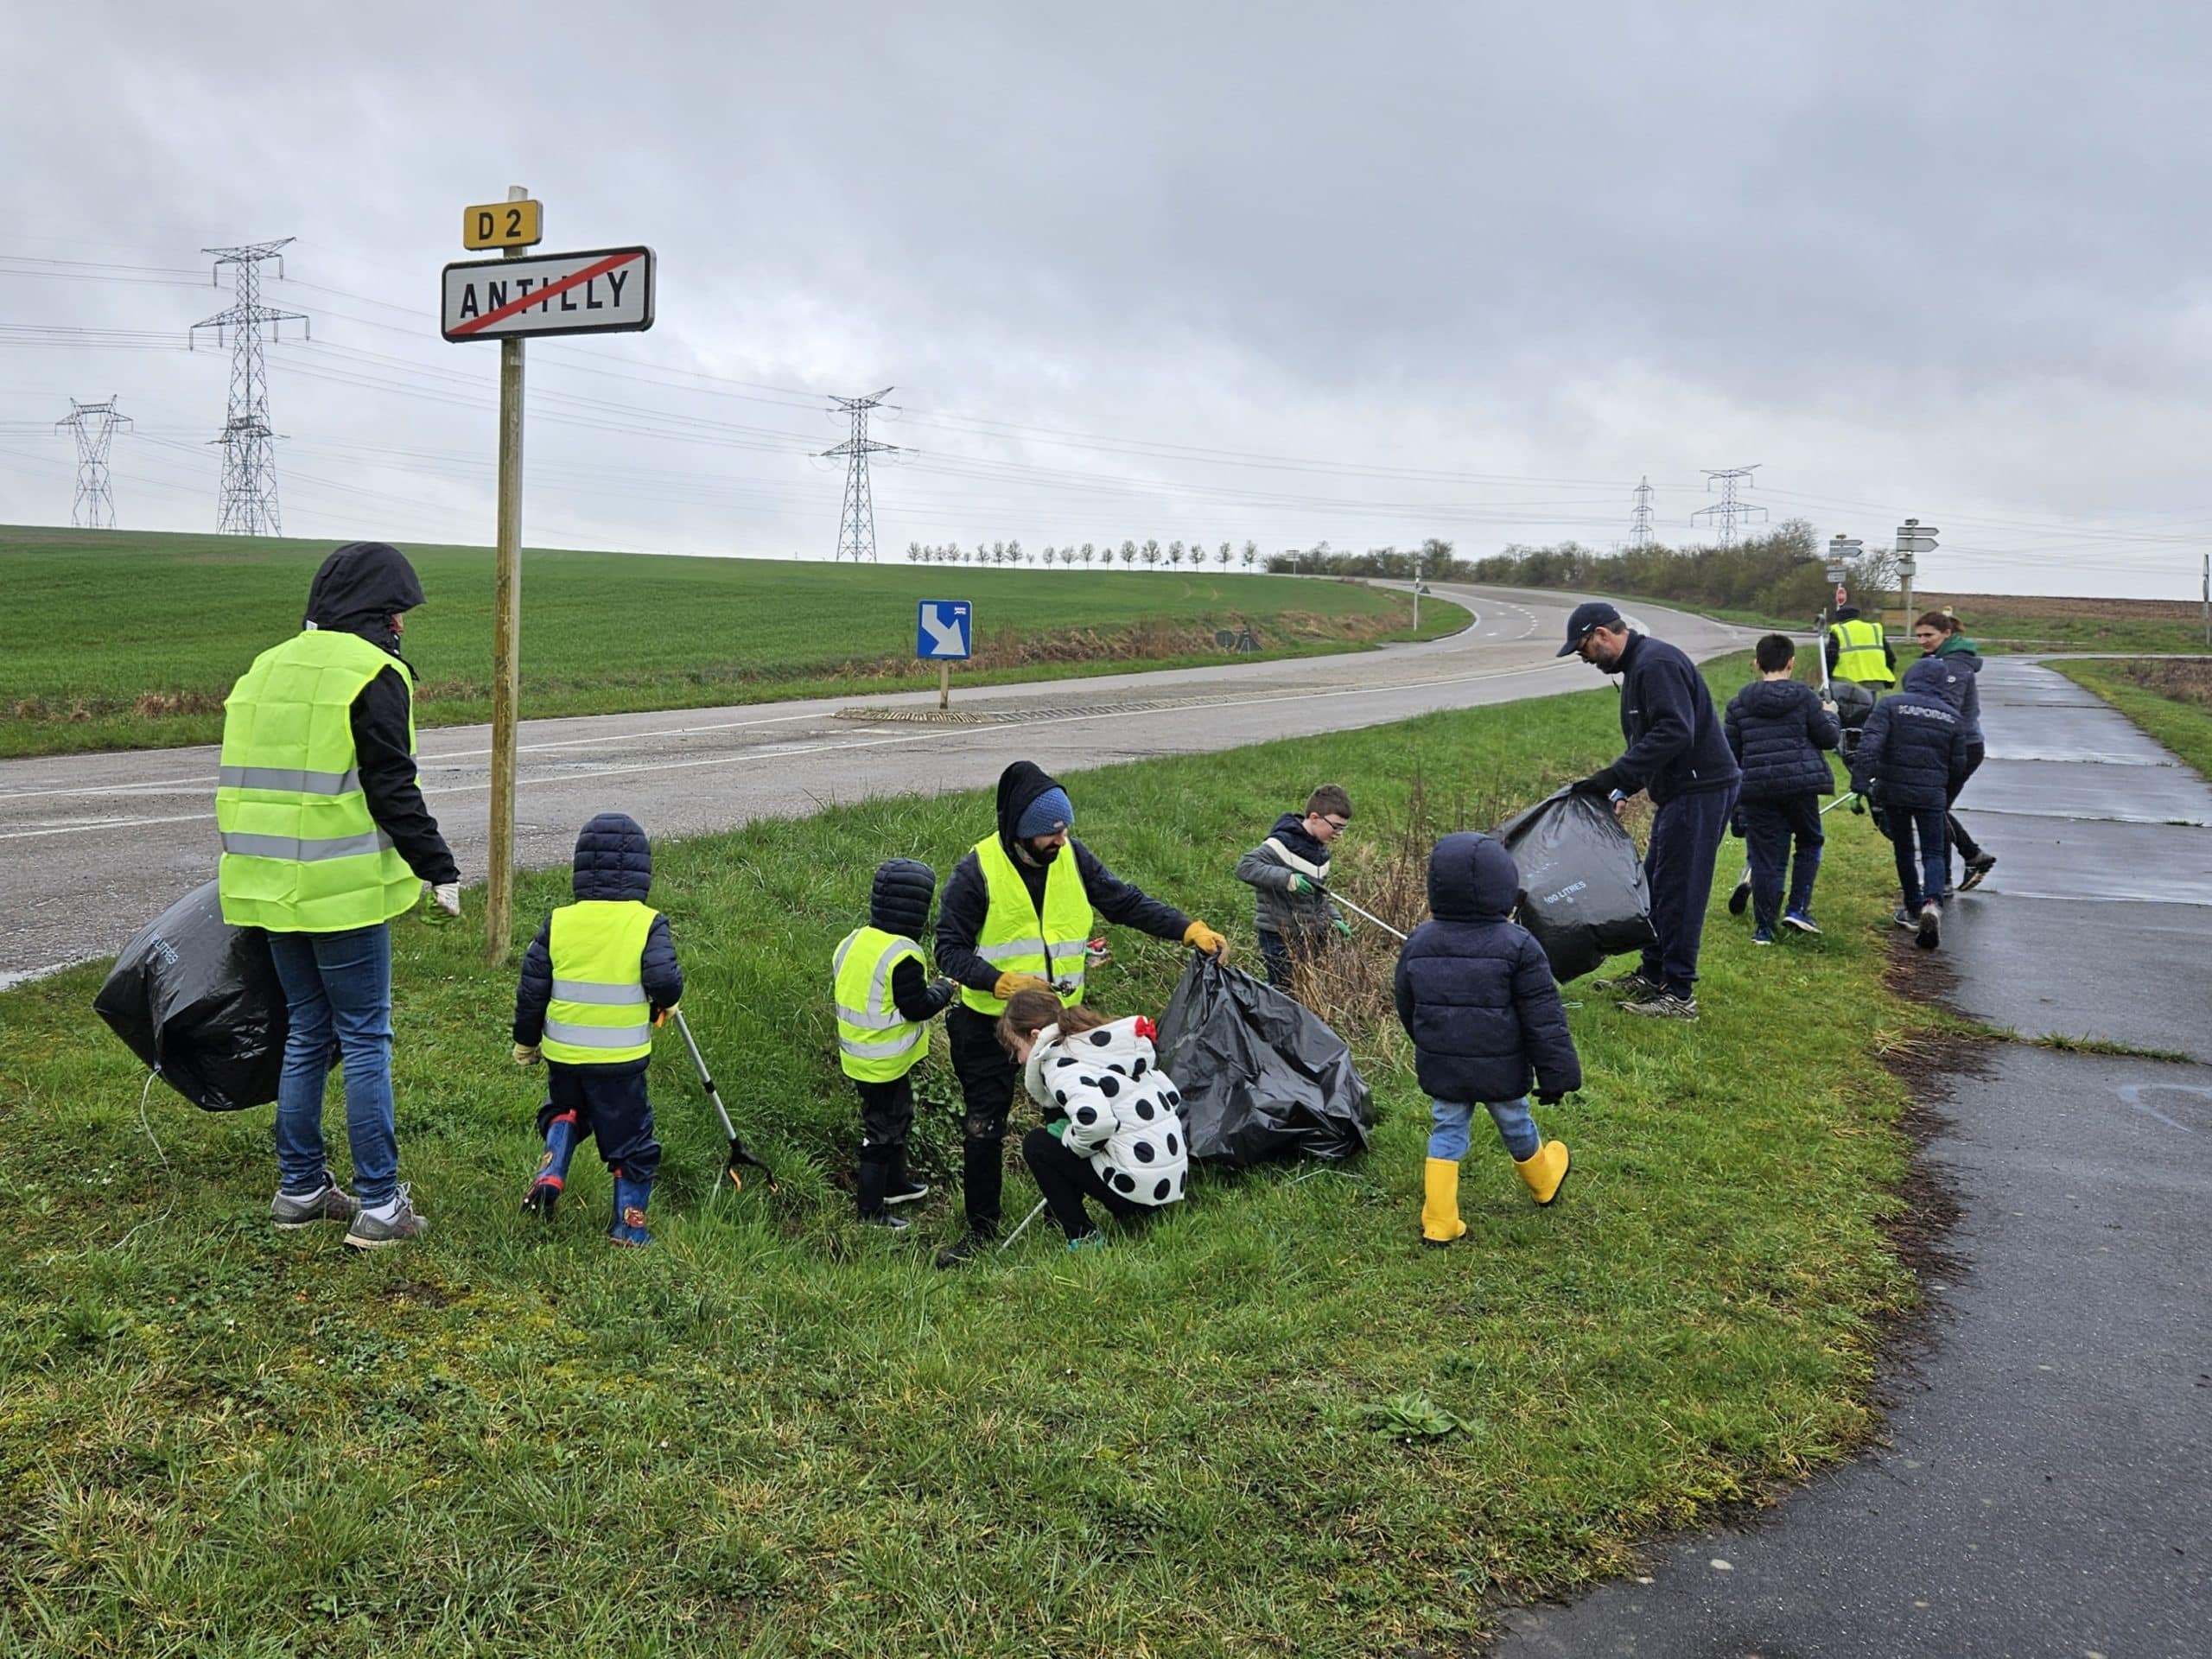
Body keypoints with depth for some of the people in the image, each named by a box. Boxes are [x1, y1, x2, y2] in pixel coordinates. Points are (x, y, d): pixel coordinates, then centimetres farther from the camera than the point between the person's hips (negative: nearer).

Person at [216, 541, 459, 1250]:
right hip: (343, 889, -7)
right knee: (365, 1040, -1)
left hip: (272, 887, 8)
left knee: (305, 1033, 16)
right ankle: (379, 1204, 3)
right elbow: (393, 792, -14)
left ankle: (301, 1189, 23)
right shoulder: (374, 674, -10)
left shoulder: (268, 667, 15)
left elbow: (244, 779, 20)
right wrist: (439, 869, -6)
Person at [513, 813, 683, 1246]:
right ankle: (628, 1222, 16)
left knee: (564, 1111, 30)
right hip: (622, 1058, -3)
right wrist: (664, 1004, 3)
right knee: (629, 1138, 12)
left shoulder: (558, 922, -2)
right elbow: (666, 982, -21)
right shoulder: (648, 924, -11)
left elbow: (531, 989, 2)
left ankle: (550, 1173, 9)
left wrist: (526, 1042, 16)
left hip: (563, 1053, 3)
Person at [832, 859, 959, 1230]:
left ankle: (894, 1185, 42)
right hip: (886, 1063, -9)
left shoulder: (853, 941, 1)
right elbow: (916, 1007, -23)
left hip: (859, 1055, 9)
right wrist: (945, 989, -6)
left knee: (897, 1117, 25)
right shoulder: (902, 955, -25)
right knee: (882, 1130, 3)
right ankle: (870, 1210, 12)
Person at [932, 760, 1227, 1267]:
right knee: (982, 1127, 3)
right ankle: (982, 1228, 18)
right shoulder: (978, 870, -17)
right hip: (990, 1021, -4)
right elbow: (950, 950, -15)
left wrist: (1191, 930, -11)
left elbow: (1127, 902, 0)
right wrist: (1004, 982, -30)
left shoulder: (1072, 856, -5)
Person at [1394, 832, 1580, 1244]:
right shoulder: (1517, 946, -18)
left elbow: (1406, 1008, 8)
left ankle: (1439, 1223, 11)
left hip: (1440, 1068, 2)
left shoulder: (1418, 943, -5)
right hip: (1501, 1070, -2)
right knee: (1515, 1127, 21)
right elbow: (1543, 1019, -14)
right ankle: (1544, 1182, 48)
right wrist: (1557, 1074, -6)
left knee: (1446, 1135, 13)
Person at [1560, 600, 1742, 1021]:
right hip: (1679, 792, 11)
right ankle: (1652, 976, 27)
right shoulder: (1636, 666, 17)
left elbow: (1675, 732, -28)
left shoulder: (1657, 663, -17)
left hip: (1701, 791, -11)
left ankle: (1678, 994, -1)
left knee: (1678, 891, -7)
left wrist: (1615, 776, -27)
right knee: (1656, 886, 17)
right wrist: (1624, 789, 13)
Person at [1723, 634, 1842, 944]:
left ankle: (1764, 927, 6)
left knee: (1765, 857, 4)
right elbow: (1828, 738, 1)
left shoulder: (1738, 703, 4)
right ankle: (1798, 908, 10)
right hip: (1800, 783, -1)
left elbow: (1729, 752, 6)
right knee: (1809, 842, 21)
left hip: (1756, 789, 1)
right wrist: (1830, 715, 22)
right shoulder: (1804, 697, -2)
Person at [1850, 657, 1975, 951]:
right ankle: (1933, 903, -21)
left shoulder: (1890, 705, -3)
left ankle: (1913, 909, 26)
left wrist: (1861, 784, -19)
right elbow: (1958, 766, 11)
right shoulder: (1952, 717, 6)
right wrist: (1945, 794, 28)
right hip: (1931, 795, 1)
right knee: (1933, 853, 5)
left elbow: (1869, 745, -16)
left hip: (1893, 792, -1)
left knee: (1903, 849, 16)